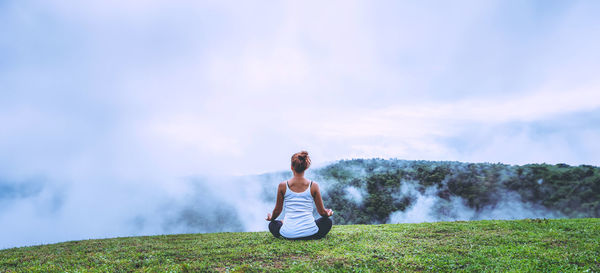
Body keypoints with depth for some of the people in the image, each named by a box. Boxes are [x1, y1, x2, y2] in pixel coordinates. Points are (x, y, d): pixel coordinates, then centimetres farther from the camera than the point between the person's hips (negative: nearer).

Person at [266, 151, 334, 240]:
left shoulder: (283, 186, -5)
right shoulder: (313, 185, -6)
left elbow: (277, 210, 6)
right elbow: (322, 212, 2)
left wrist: (271, 218, 29)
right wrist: (329, 213, 27)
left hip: (289, 234, 2)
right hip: (310, 233, -2)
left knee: (272, 224, 35)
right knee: (328, 221, 29)